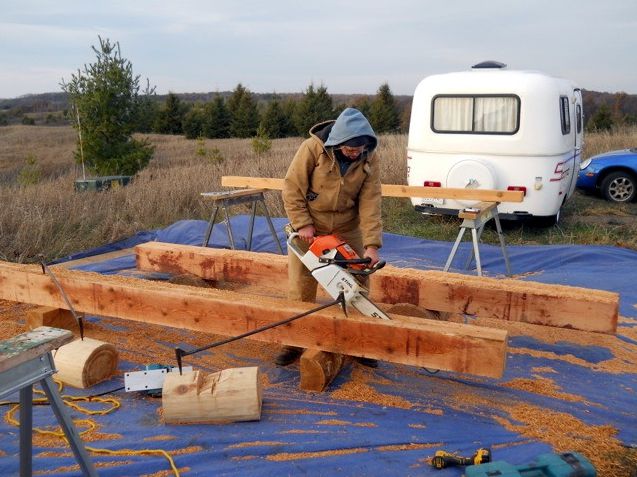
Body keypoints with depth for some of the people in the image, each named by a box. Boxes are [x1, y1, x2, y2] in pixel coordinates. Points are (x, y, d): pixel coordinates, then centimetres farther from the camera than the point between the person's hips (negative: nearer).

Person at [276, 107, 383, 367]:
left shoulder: (369, 159, -13)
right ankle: (296, 342, 18)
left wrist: (371, 245, -23)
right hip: (309, 228, -2)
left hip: (347, 229, 2)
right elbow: (292, 188, -16)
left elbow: (370, 203, -16)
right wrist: (302, 225, -21)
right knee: (300, 287, 3)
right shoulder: (313, 148, -22)